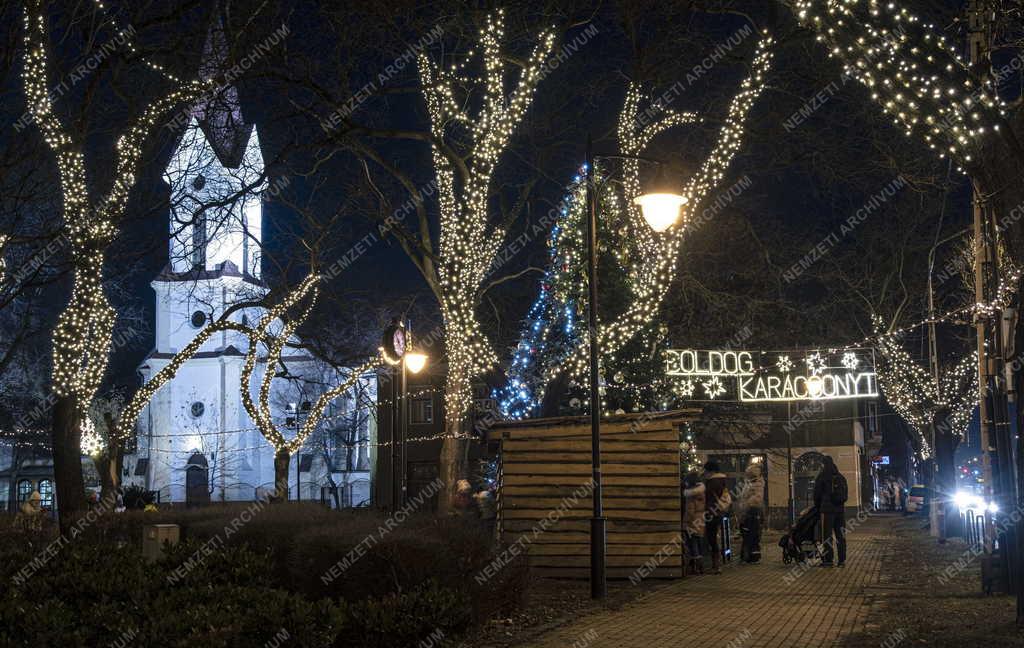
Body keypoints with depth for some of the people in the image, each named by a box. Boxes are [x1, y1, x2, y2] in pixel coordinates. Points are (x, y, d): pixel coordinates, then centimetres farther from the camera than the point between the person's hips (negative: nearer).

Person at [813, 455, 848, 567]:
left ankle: (828, 560, -7)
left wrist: (818, 507, 15)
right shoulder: (841, 477, 14)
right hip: (840, 509, 5)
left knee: (827, 535, -4)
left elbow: (817, 494, 0)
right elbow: (846, 494, 18)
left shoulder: (821, 477, -3)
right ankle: (842, 559, 7)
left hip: (827, 509, -5)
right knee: (840, 535, 8)